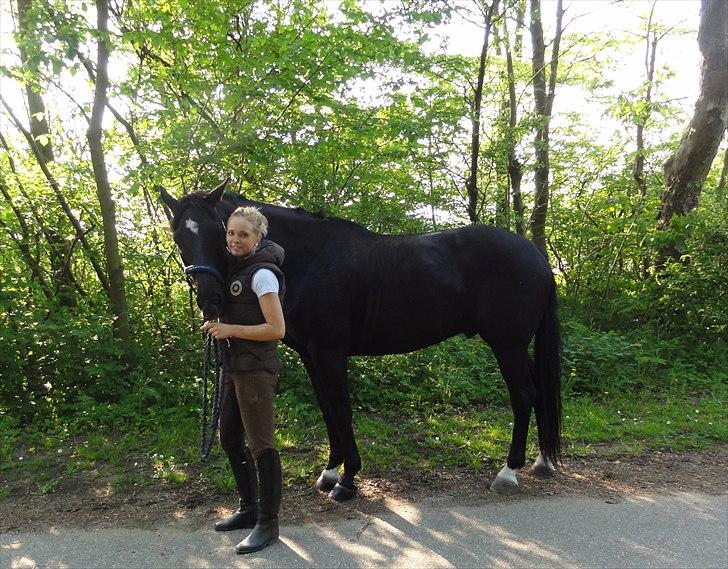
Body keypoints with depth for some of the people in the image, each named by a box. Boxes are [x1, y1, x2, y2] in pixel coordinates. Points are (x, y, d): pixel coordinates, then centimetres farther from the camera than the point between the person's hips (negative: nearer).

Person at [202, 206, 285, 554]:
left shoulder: (262, 273, -15)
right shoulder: (235, 269, 12)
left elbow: (276, 329, -20)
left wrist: (230, 329, -17)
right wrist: (215, 324, 3)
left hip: (256, 371, -10)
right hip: (235, 368, 10)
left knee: (260, 446, -1)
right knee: (229, 440, 17)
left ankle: (268, 523, 12)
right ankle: (249, 508, 33)